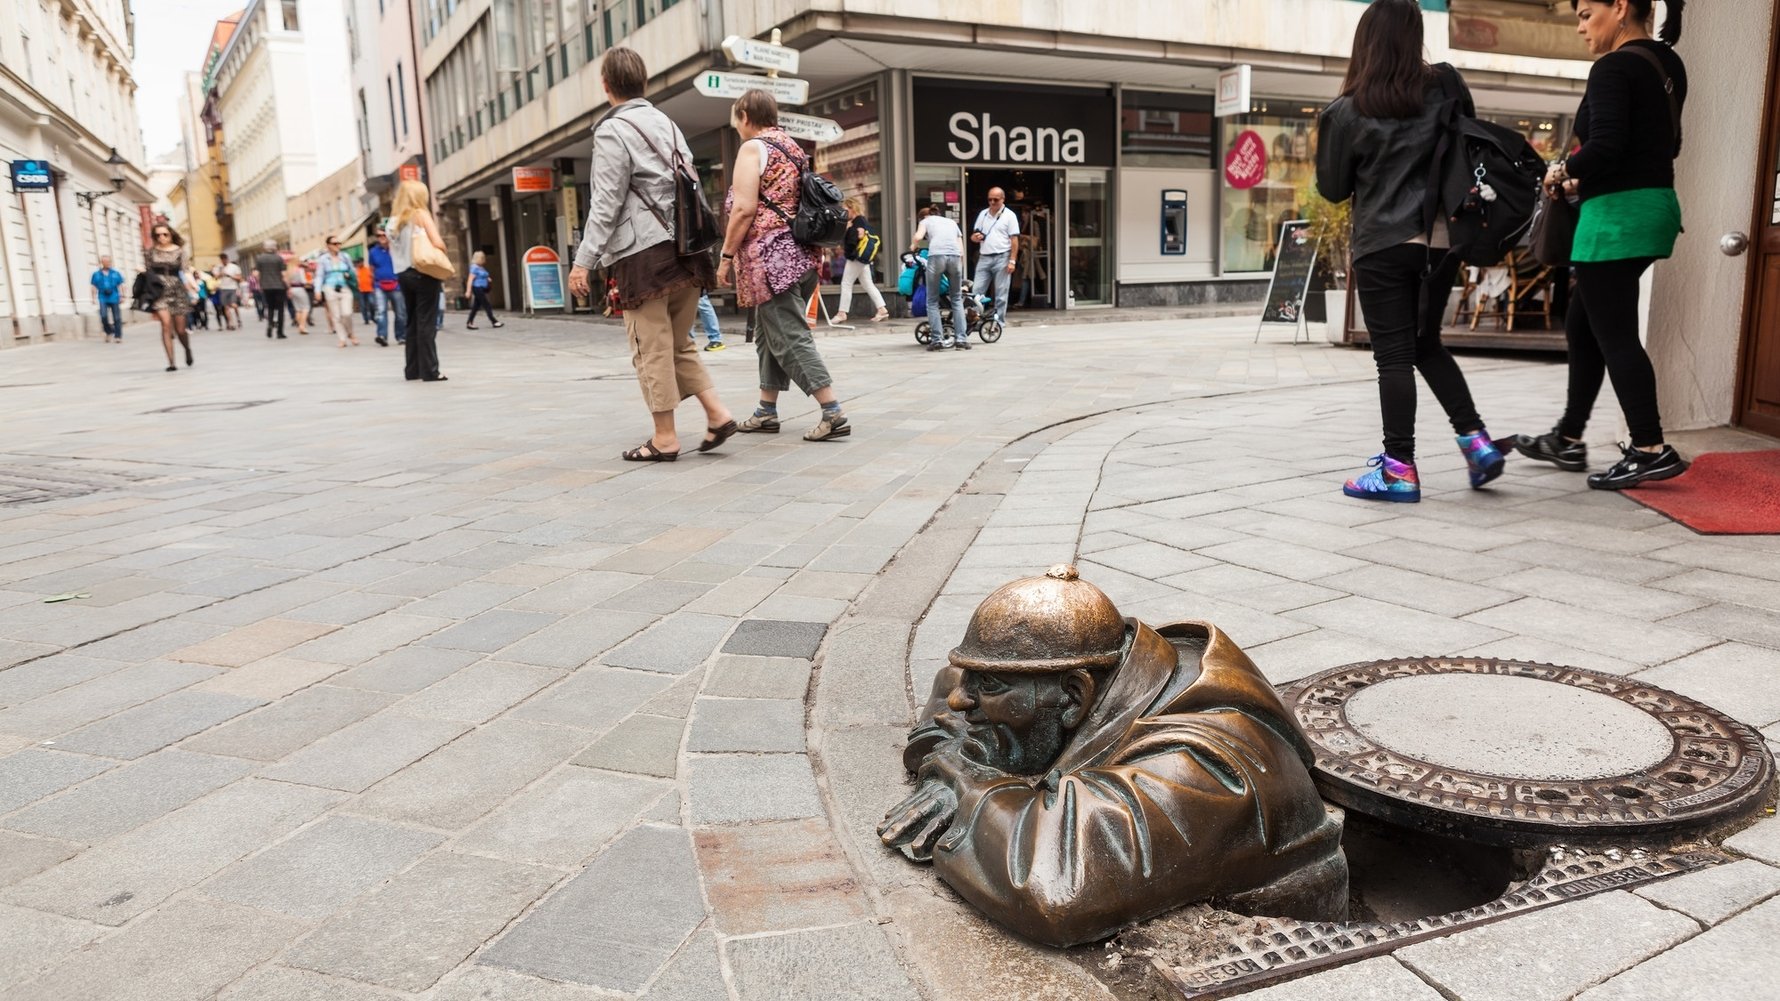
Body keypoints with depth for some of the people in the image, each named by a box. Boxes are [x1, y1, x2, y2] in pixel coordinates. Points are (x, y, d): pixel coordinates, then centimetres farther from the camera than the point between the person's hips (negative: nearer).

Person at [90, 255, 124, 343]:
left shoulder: (116, 273, 8)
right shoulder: (96, 275, 9)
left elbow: (121, 285, 8)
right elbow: (94, 287, 10)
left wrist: (122, 296, 1)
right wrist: (94, 298, 3)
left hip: (114, 298, 0)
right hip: (103, 299, 0)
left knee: (117, 318, 0)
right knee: (103, 315, -17)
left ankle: (118, 336, 6)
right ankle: (109, 332, 4)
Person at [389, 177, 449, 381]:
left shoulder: (394, 220, 11)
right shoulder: (421, 214, -6)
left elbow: (393, 250, 11)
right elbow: (438, 243, -14)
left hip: (403, 275, 6)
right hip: (424, 273, -6)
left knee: (412, 324, 13)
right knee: (427, 324, -5)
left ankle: (412, 370, 15)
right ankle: (430, 371, -6)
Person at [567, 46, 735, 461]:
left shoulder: (612, 131, -6)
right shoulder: (668, 124, 16)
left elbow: (606, 205, -11)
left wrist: (584, 260, -9)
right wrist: (689, 241, 18)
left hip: (643, 254, -7)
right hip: (683, 250, 7)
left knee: (652, 349, -1)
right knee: (680, 344, 16)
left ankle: (665, 439, 3)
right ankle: (717, 413, 5)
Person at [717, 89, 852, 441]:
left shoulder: (752, 148, -6)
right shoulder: (793, 148, 19)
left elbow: (744, 209, -15)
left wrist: (727, 256, -8)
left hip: (771, 256, -9)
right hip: (801, 254, 9)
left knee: (790, 337, -9)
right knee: (771, 333, 16)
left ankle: (833, 413, -15)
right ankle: (767, 412, 21)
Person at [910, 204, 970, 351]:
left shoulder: (926, 221, 24)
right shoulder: (952, 222, 33)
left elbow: (918, 236, 2)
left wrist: (913, 247, 23)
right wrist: (960, 271, 32)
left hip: (936, 256, -3)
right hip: (955, 256, 3)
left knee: (932, 301, 7)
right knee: (956, 299, 13)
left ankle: (937, 339, 0)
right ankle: (961, 338, 5)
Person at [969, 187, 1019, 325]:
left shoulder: (1009, 215, -1)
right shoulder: (983, 214, 14)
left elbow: (1014, 240, -5)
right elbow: (973, 236, 19)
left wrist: (1012, 261, -12)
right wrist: (974, 237, -7)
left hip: (1002, 258, -4)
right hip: (984, 258, 4)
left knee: (1001, 294, 0)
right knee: (976, 291, -1)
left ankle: (999, 322, 7)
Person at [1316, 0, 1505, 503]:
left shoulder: (1348, 112, -7)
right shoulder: (1445, 87, 2)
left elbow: (1333, 188, 1)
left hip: (1383, 245, -4)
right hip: (1442, 238, 4)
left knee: (1394, 356, 1)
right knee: (1427, 345, 19)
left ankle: (1399, 469, 1)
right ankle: (1476, 441, 12)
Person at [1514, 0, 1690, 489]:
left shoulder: (1614, 67, -14)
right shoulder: (1669, 64, 14)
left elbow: (1605, 146, -24)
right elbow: (1663, 143, 18)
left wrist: (1563, 171, -5)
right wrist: (1586, 178, 13)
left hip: (1617, 214, -10)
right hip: (1654, 205, 10)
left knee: (1614, 335, -3)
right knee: (1582, 325, 17)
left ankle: (1651, 450, 0)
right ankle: (1568, 439, 24)